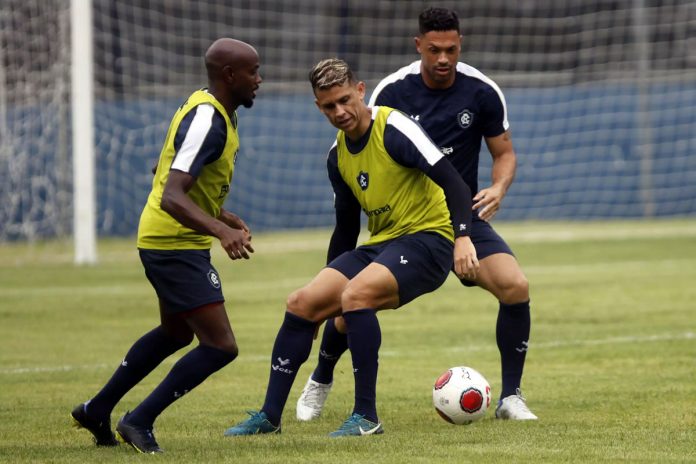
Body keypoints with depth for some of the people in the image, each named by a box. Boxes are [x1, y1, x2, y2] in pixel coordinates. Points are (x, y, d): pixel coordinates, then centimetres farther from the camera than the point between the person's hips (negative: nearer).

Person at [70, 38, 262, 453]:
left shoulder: (211, 111, 8)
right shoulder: (207, 121, -24)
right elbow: (172, 197, -32)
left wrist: (224, 217, 22)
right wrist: (221, 230, -45)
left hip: (166, 242, 11)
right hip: (176, 245, -11)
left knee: (175, 333, 28)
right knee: (221, 346, -12)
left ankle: (97, 411, 37)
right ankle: (140, 422, -3)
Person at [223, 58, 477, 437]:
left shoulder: (393, 129, -14)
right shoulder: (338, 156, 10)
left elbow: (452, 182, -19)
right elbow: (346, 228, 21)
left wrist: (462, 237, -32)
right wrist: (329, 280, 24)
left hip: (427, 239, -8)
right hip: (379, 245, 8)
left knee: (355, 295, -31)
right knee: (301, 304, -3)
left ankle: (366, 417, -23)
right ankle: (270, 416, 6)